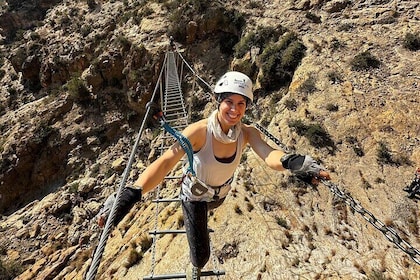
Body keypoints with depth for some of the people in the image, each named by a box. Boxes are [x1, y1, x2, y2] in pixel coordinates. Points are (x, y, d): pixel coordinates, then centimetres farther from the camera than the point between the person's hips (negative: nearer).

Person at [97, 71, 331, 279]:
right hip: (195, 195, -4)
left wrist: (292, 162, -66)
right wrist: (133, 193, -58)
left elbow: (269, 155, -43)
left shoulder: (248, 133, -26)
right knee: (201, 254, 0)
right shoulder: (200, 131, -37)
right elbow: (166, 162, -45)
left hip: (220, 194, 4)